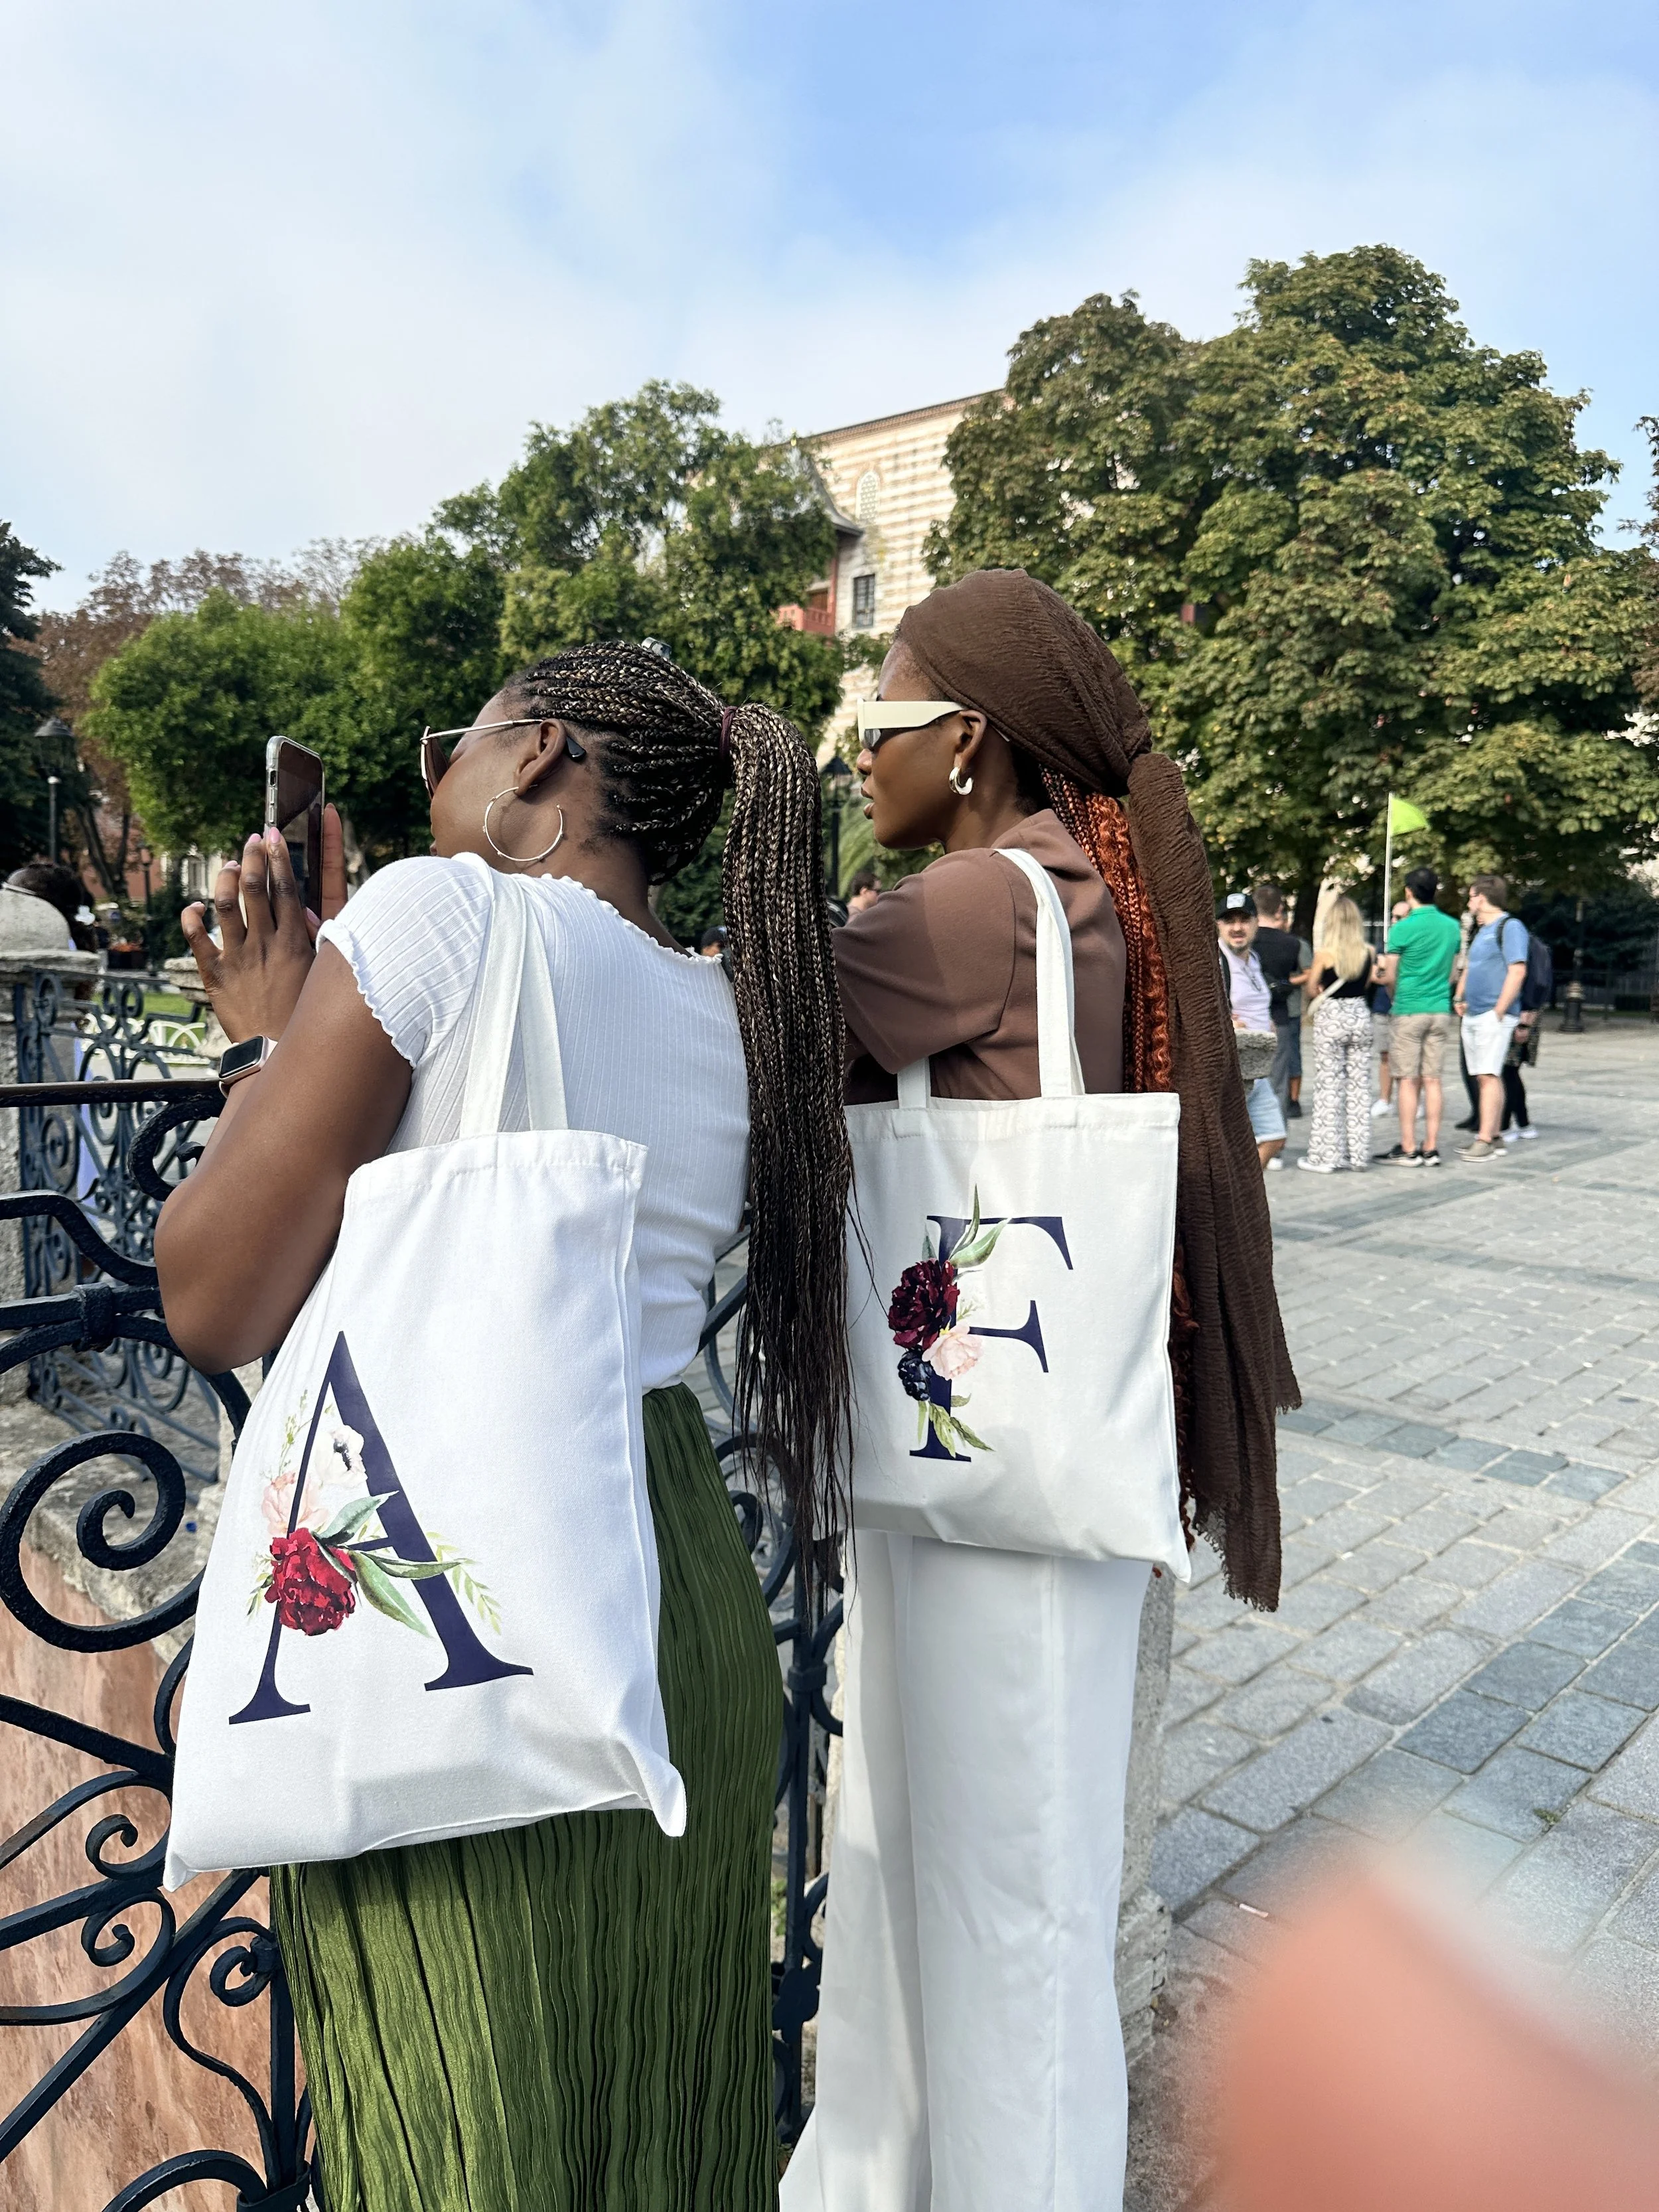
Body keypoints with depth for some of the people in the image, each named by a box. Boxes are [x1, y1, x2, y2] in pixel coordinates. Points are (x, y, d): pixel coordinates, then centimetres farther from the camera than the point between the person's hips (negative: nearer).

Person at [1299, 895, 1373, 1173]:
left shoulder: (1324, 953, -11)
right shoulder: (1367, 952, 0)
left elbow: (1313, 990, -1)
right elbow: (1367, 985, 12)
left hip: (1330, 1017, -4)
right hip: (1360, 1015, 4)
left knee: (1329, 1087, 0)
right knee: (1359, 1086, 8)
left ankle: (1326, 1156, 1)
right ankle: (1358, 1154, 14)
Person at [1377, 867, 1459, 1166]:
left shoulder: (1403, 929, -10)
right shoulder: (1452, 926, 7)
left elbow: (1390, 977, -6)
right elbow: (1452, 972, 16)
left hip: (1409, 1011, -5)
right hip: (1441, 1010, 5)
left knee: (1408, 1080, -1)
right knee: (1432, 1080, 6)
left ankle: (1409, 1149, 0)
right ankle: (1431, 1148, 7)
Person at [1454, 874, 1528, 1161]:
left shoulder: (1510, 927, -9)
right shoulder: (1480, 930, 18)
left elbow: (1517, 971, -17)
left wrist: (1499, 1011, -18)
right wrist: (1460, 1000, 13)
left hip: (1494, 1015, -9)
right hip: (1472, 1016, 9)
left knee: (1489, 1076, -12)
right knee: (1483, 1077, 9)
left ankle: (1486, 1141, -14)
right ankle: (1493, 1136, 15)